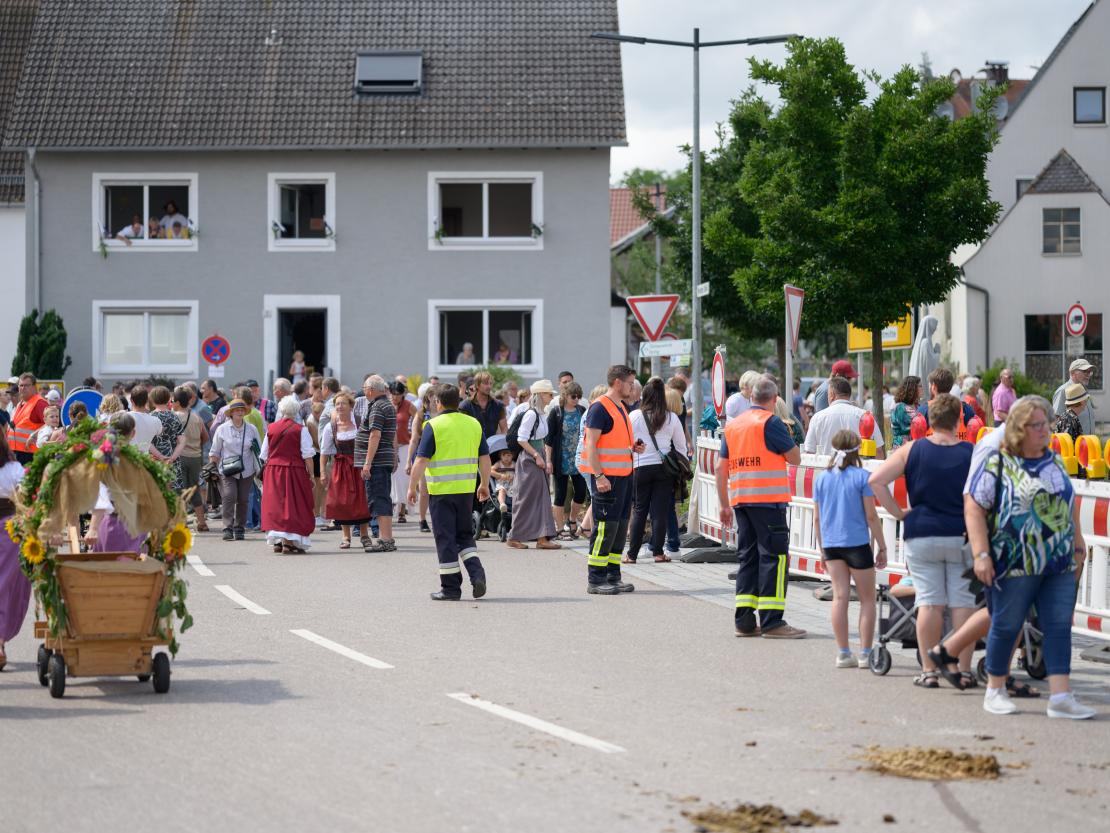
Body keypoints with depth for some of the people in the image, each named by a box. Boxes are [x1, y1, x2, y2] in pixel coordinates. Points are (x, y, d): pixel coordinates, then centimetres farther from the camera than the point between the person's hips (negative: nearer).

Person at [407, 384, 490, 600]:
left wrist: (412, 487, -5)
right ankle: (477, 574, -3)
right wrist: (484, 485, 21)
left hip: (441, 491, -4)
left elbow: (421, 460, -12)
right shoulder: (474, 424, 6)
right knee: (465, 536, 17)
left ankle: (450, 588, 6)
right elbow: (485, 458, 10)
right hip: (467, 490, 4)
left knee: (446, 539, 3)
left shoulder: (434, 426, -8)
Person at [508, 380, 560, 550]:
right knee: (526, 499, -6)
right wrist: (537, 456, -18)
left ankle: (542, 538, 6)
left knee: (541, 498, 6)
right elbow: (522, 439, -19)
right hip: (528, 461, -9)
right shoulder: (531, 414, -15)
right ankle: (515, 538, -2)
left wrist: (546, 460, 13)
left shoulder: (541, 415, 14)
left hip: (538, 460, 9)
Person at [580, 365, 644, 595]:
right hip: (606, 477, -10)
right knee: (605, 526, -8)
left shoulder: (621, 407, 17)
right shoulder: (600, 408, -12)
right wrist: (599, 476, -23)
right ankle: (595, 580, -4)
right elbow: (591, 444, -17)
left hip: (624, 475, 10)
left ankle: (613, 576, 18)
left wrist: (633, 447, 8)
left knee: (620, 526, 11)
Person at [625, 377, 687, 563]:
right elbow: (681, 446, 9)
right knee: (660, 511, 4)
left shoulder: (634, 416, -2)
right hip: (664, 469, 1)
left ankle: (632, 554, 6)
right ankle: (658, 552, 4)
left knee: (639, 511, 6)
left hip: (641, 467, -1)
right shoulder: (671, 418, 4)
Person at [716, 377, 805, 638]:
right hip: (768, 499, -7)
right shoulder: (770, 423, -7)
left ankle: (744, 621, 11)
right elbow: (795, 458, -3)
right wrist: (784, 436, 15)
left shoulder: (732, 425, 14)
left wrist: (725, 505, 19)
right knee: (774, 556, -5)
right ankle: (772, 621, -9)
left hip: (740, 499, 7)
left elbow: (722, 469, 15)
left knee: (747, 557, 12)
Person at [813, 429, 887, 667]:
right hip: (857, 543, -4)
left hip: (831, 543, 4)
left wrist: (822, 550, 18)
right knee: (867, 599, 6)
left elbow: (817, 518, 9)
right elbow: (871, 516, -7)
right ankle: (865, 654, 2)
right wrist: (882, 547, 0)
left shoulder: (822, 478, 6)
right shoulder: (861, 476, -6)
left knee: (840, 597, 4)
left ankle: (843, 654, 2)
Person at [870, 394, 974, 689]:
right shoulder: (973, 454, -1)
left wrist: (898, 513, 1)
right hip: (963, 536, 0)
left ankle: (929, 670, 3)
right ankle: (964, 670, 5)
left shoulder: (911, 450, -1)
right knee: (963, 602, 4)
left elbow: (876, 480, -6)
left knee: (929, 602, 3)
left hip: (922, 536, 0)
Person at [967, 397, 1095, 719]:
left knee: (1059, 626, -2)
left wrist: (1078, 542, 23)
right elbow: (974, 508, -9)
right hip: (1016, 565, -5)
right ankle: (995, 690, 18)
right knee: (1006, 626, 4)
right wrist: (981, 554, -15)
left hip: (1060, 565, 5)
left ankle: (1060, 695, -4)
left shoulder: (1056, 462, 12)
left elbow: (1069, 503, 24)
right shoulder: (999, 465, -6)